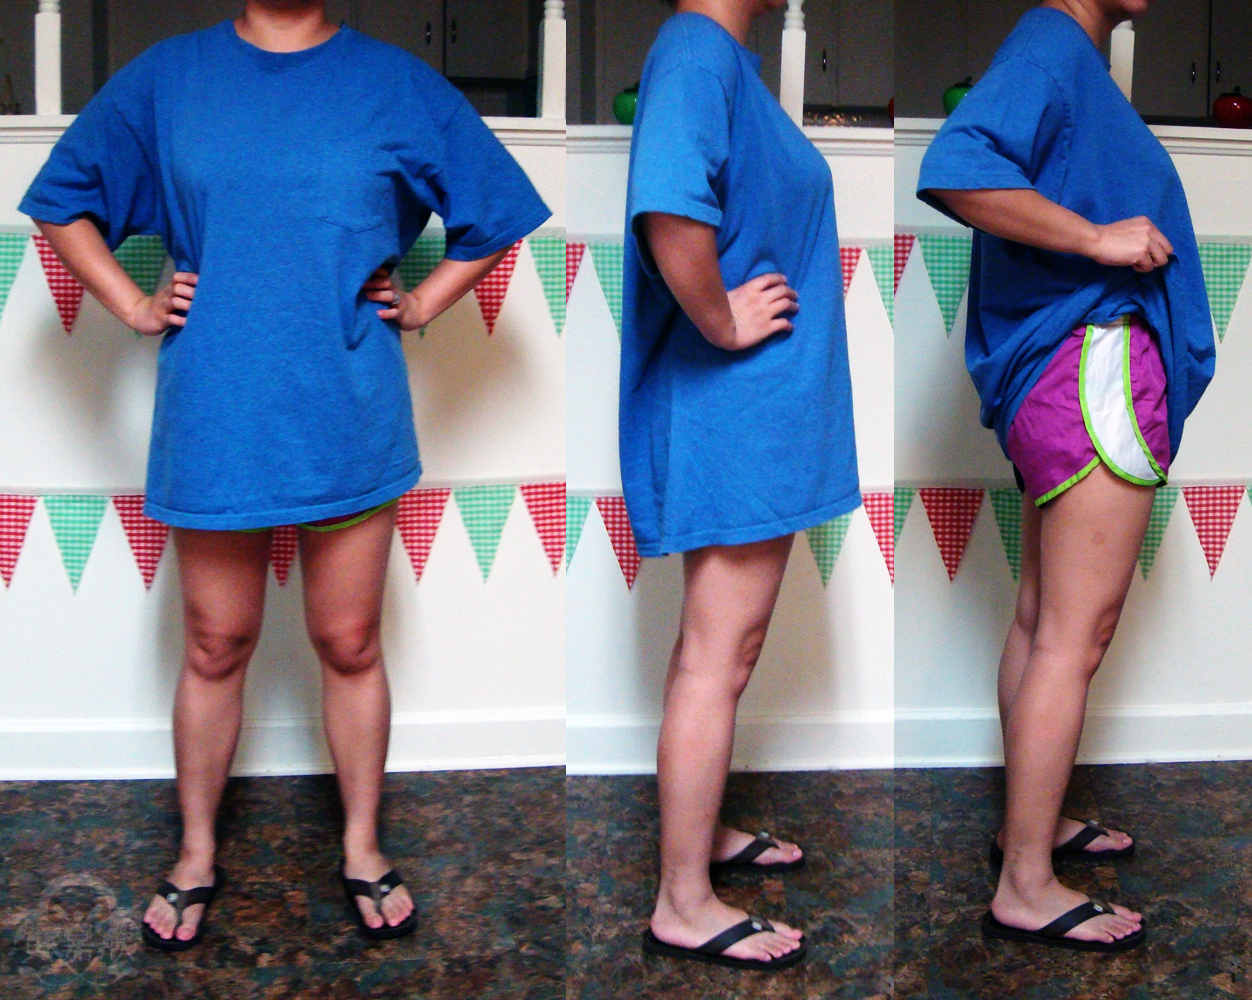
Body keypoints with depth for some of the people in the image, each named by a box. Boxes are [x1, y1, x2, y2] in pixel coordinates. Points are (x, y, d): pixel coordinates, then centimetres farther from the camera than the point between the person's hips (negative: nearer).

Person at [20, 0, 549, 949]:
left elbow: (498, 212, 10)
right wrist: (135, 306, 3)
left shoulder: (396, 84, 0)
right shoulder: (167, 78, 3)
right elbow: (64, 199, 13)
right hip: (214, 416, 1)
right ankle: (198, 854, 31)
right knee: (216, 648, 12)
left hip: (350, 417, 0)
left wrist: (420, 304, 2)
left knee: (350, 646, 11)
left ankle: (362, 850, 30)